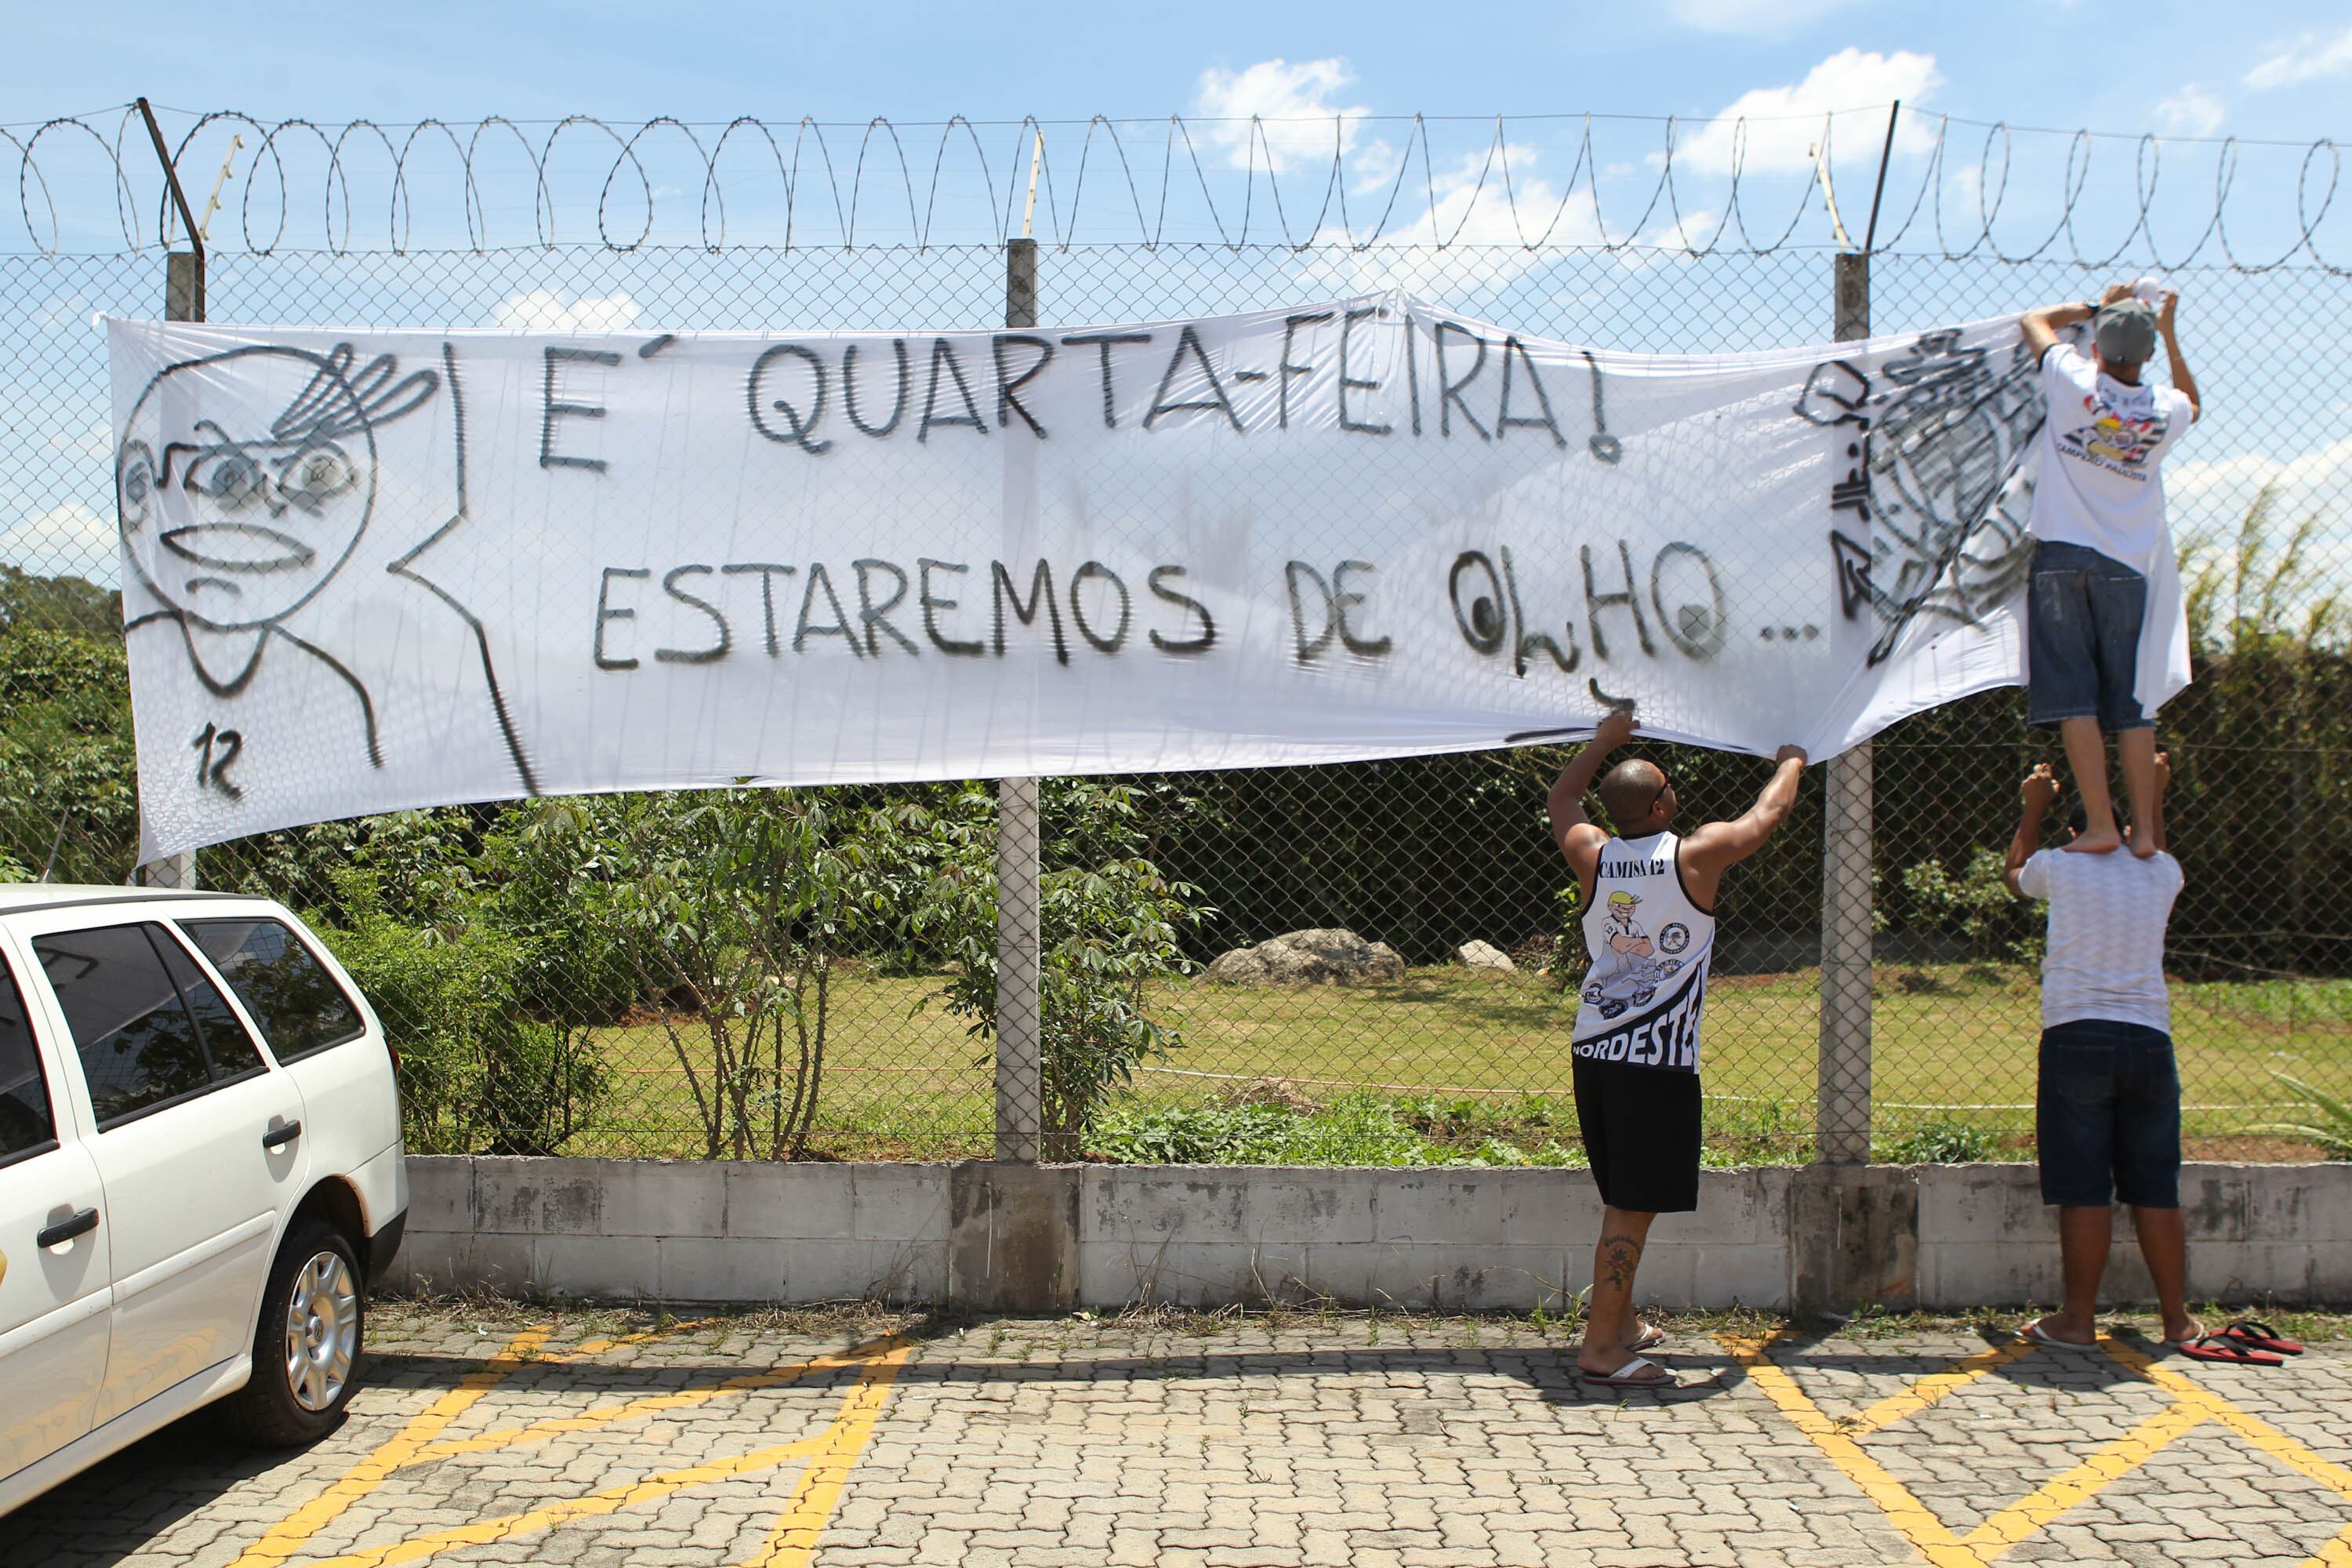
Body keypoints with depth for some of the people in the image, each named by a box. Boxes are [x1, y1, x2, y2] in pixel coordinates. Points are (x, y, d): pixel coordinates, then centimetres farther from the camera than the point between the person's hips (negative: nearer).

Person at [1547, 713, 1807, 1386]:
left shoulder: (1591, 857, 3)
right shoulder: (1694, 857, -8)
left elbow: (1561, 799, 26)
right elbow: (1767, 814, 10)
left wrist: (1605, 741, 37)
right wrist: (1791, 764, 29)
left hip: (1592, 1048, 6)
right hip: (1656, 1059, -6)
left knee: (1621, 1199, 19)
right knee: (1633, 1208, -3)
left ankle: (1622, 1323, 32)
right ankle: (1601, 1348, -2)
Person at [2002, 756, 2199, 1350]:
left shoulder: (2062, 867, 3)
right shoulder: (2161, 874, 11)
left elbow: (2014, 873, 28)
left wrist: (2034, 807, 37)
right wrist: (2154, 797, 45)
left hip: (2076, 1038, -3)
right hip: (2149, 1039, 3)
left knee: (2083, 1189, -1)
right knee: (2156, 1189, 9)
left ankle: (2079, 1319, 3)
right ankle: (2177, 1319, 15)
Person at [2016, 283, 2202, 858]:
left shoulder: (2076, 382, -5)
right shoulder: (2165, 410, 4)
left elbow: (2034, 320, 14)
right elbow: (2193, 403, 32)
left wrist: (2097, 307, 25)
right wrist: (2169, 332, 28)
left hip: (2061, 556, -3)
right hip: (2127, 565, 3)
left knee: (2074, 697, -5)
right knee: (2132, 702, 5)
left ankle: (2100, 825, -11)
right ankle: (2144, 830, 4)